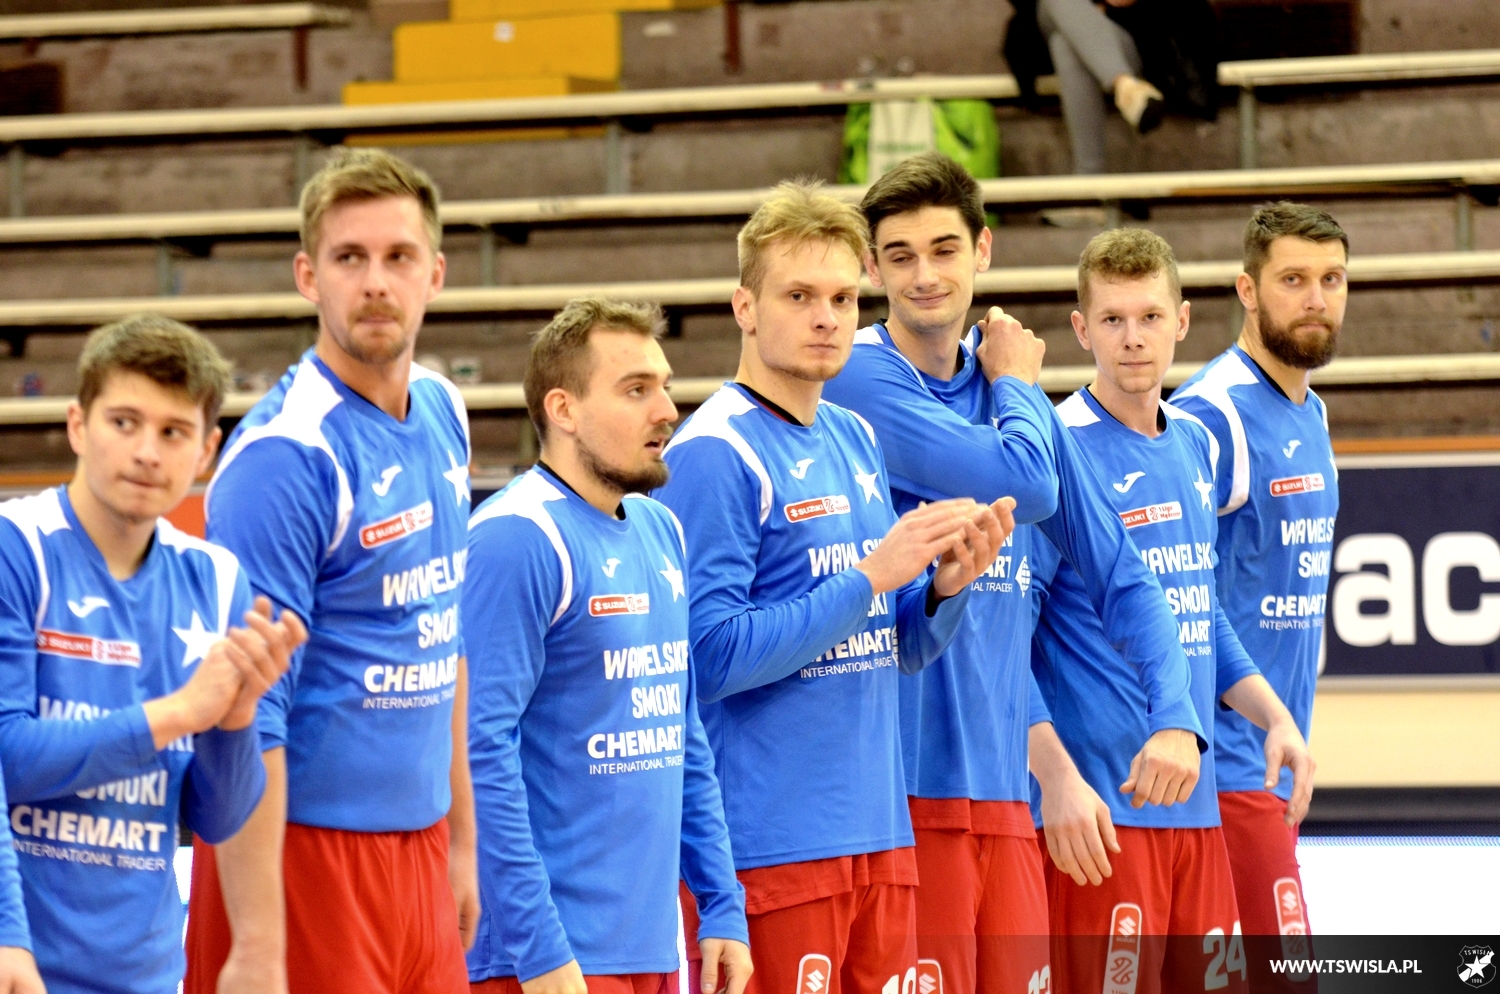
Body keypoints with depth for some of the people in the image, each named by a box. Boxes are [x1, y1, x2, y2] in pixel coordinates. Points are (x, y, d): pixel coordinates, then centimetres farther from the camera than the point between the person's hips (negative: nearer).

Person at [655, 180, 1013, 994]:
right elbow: (712, 656, -18)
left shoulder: (859, 442, 14)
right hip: (769, 852, -8)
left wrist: (949, 582, -3)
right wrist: (872, 575, -19)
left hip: (879, 833, 8)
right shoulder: (713, 454, -10)